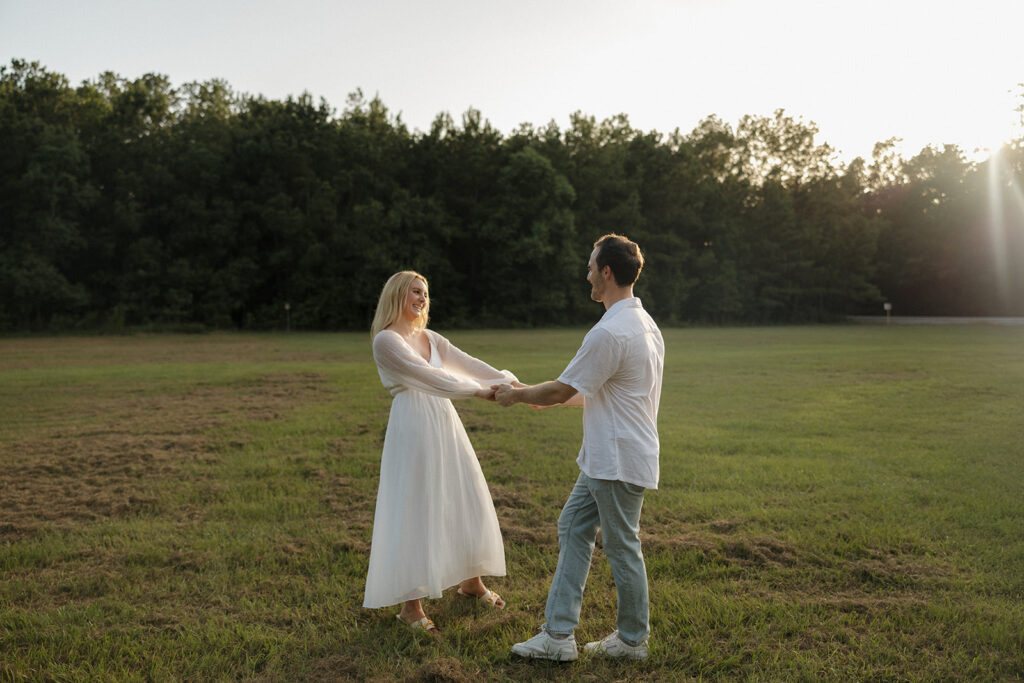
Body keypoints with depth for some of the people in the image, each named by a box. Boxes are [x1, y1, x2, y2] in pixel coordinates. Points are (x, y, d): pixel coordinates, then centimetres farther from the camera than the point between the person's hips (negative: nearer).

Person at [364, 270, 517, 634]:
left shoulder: (430, 338, 14)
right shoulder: (385, 340, -9)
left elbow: (469, 364, 7)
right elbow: (426, 375, -19)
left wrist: (511, 383, -6)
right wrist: (478, 391, -22)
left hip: (444, 423, 8)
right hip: (413, 427, -8)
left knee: (465, 502, 14)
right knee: (415, 512, -4)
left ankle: (471, 580, 33)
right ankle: (411, 604, 7)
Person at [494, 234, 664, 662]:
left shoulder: (609, 332, -23)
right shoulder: (643, 324, 11)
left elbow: (561, 391, -16)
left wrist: (516, 396, 2)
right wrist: (537, 396, 21)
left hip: (619, 461, -10)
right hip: (605, 460, 10)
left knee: (622, 547, 5)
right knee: (573, 528, 12)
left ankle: (632, 640, 23)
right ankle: (558, 635, 16)